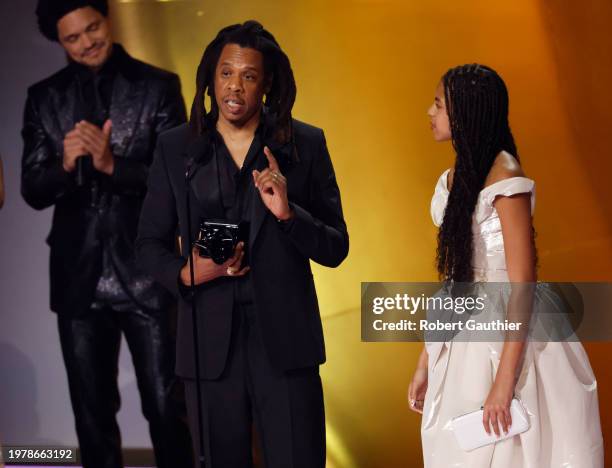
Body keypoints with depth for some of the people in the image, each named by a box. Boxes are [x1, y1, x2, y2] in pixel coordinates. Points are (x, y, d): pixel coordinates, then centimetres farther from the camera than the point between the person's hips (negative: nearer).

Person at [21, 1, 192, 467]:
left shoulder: (158, 86, -1)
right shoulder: (45, 97, 6)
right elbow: (33, 191, 2)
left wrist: (112, 165, -22)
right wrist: (66, 163, -18)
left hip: (146, 272, -2)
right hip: (79, 276, 3)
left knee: (166, 408, 1)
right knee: (92, 414, 13)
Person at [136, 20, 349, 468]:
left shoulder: (306, 145, 2)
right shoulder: (176, 147, 6)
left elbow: (336, 249, 2)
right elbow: (150, 242, 11)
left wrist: (288, 213, -16)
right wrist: (185, 273, -9)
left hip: (284, 341, -1)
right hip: (209, 342, 1)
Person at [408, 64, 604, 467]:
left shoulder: (505, 180, -17)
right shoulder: (455, 179, 8)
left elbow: (522, 286, -20)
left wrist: (504, 381, -22)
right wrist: (427, 359, 13)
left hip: (507, 338, -8)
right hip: (463, 344, 8)